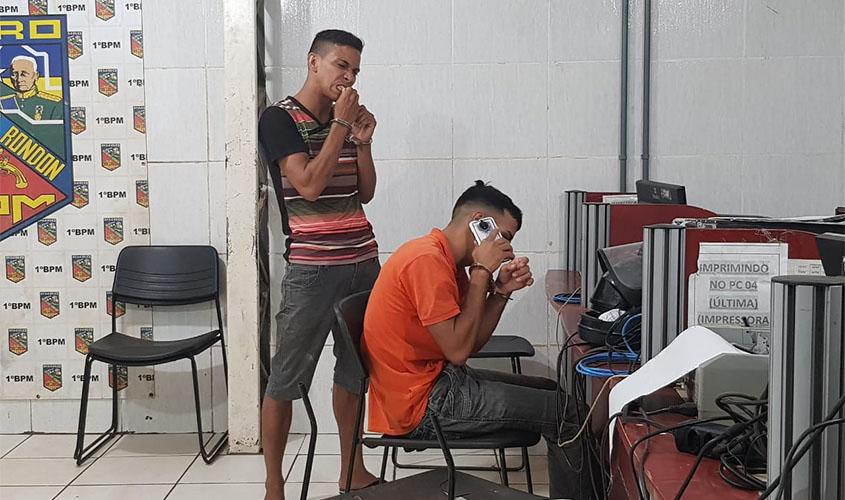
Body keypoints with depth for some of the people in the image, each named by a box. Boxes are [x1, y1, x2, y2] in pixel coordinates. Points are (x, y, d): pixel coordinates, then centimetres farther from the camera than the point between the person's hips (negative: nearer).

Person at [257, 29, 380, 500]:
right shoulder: (280, 118, -5)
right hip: (313, 268, -6)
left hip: (364, 261, 7)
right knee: (286, 379, -1)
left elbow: (365, 193, 14)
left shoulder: (345, 119, 13)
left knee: (353, 370, 13)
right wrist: (341, 126, -12)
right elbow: (309, 185, -17)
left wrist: (363, 142, 1)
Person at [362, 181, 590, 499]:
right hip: (421, 405, -10)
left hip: (435, 381, 10)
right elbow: (458, 350, -22)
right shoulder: (427, 260, -20)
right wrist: (481, 272, -17)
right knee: (566, 413, -8)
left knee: (552, 392, 18)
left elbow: (471, 342, 10)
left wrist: (502, 290, -3)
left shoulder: (445, 259, 10)